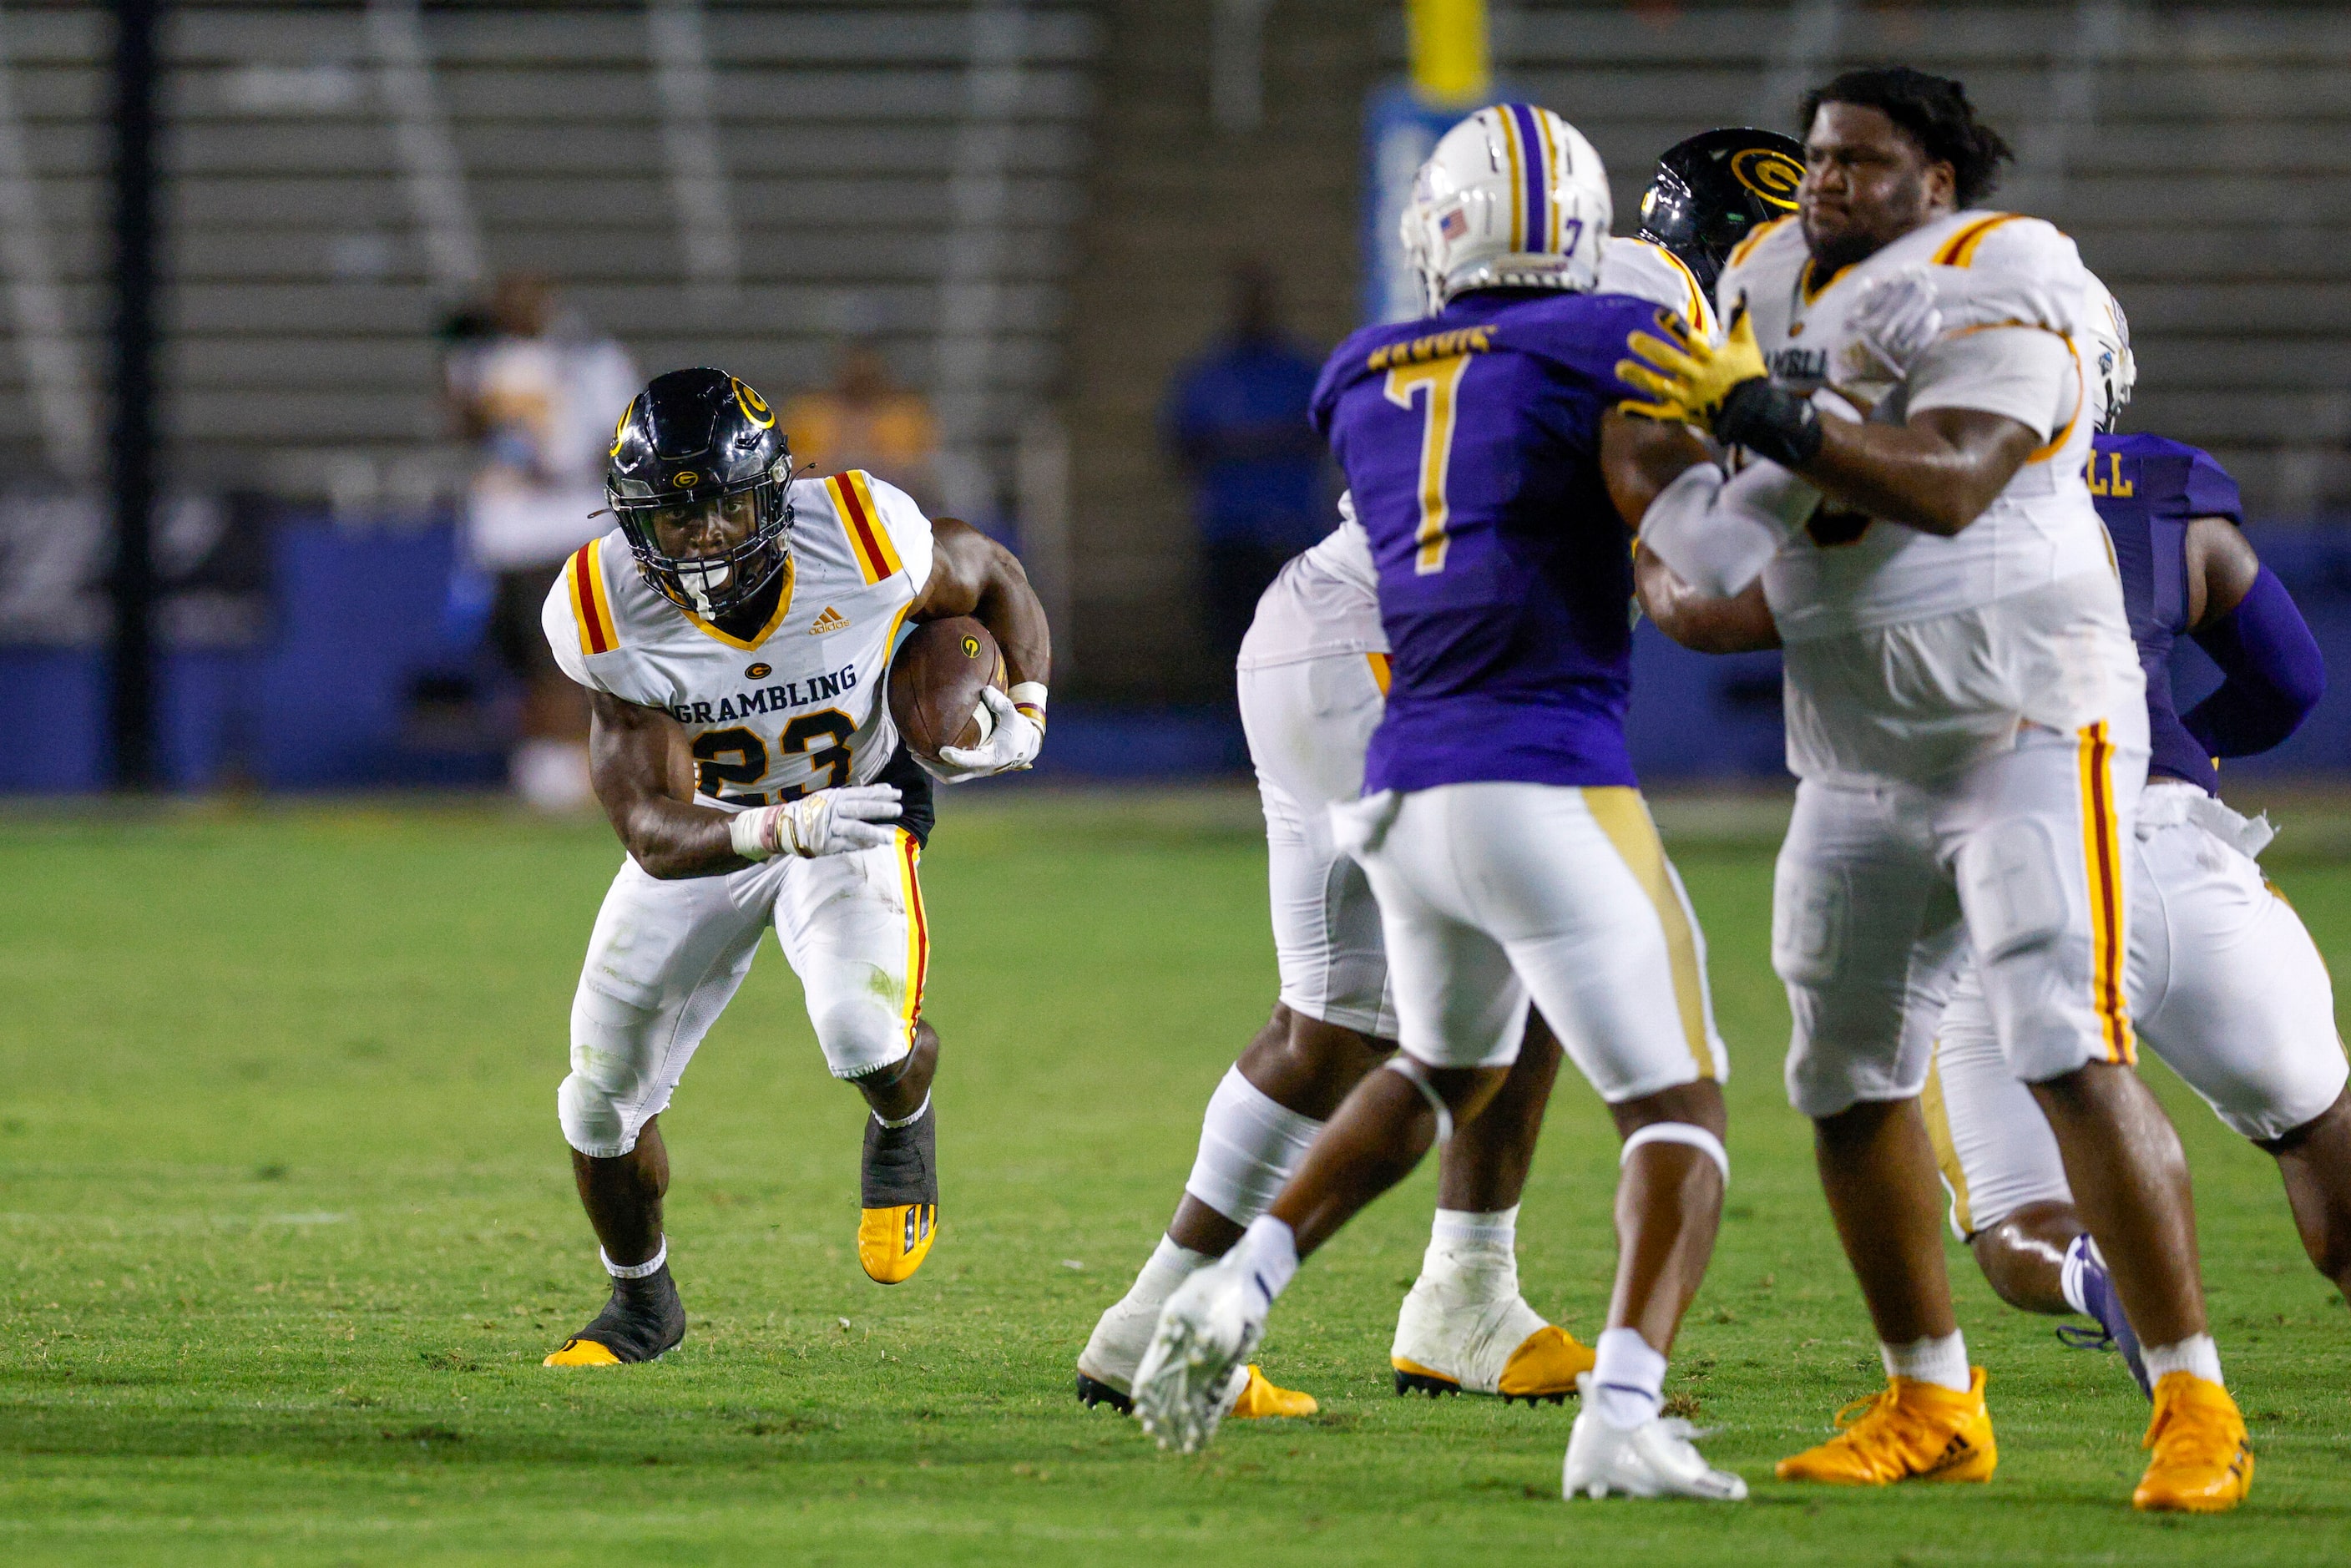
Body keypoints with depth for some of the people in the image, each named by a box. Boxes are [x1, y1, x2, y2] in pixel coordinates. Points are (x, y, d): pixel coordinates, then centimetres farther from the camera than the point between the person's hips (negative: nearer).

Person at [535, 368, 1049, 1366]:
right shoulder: (612, 619, -29)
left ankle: (902, 1128, 10)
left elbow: (992, 582, -5)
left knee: (865, 1041, -29)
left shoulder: (865, 547, -30)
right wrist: (787, 828, -50)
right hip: (711, 828, 2)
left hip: (861, 807, -2)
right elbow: (654, 833, -32)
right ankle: (641, 1302, 34)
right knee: (603, 1096, 3)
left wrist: (1023, 719, -20)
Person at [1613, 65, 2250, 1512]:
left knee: (2072, 1055, -19)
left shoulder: (1991, 295, -13)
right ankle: (1933, 1406, 24)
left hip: (2024, 726, -8)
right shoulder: (1773, 292, 10)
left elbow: (1949, 484, -29)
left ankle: (2195, 1406, -16)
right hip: (1858, 762, 8)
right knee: (1851, 1081, 11)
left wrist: (1760, 412, -33)